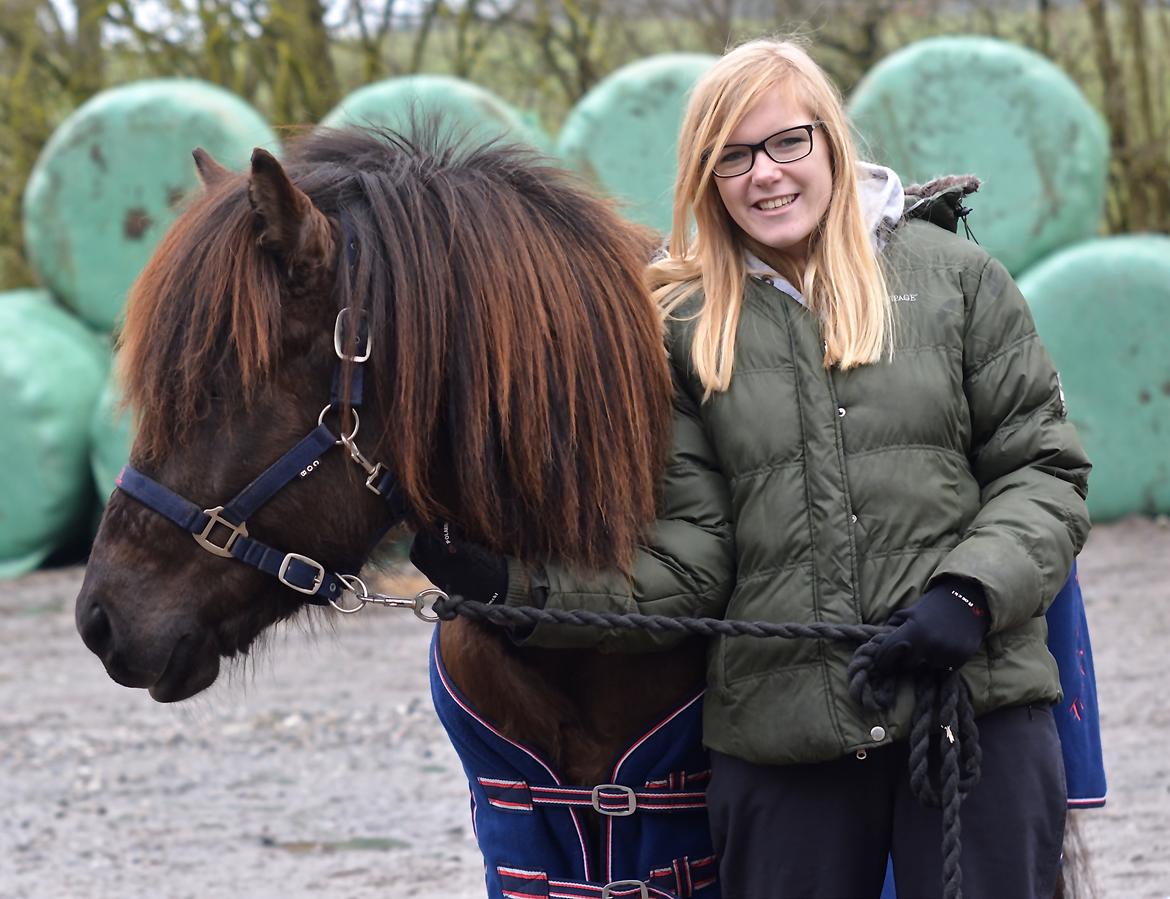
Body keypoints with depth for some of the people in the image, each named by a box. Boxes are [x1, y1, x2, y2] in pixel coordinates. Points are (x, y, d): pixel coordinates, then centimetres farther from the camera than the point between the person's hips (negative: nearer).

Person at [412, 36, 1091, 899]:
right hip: (780, 725, 1)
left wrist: (972, 590, -14)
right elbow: (688, 562, 3)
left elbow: (1043, 465, 4)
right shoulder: (688, 330, 8)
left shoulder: (956, 278, 5)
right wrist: (521, 587, -11)